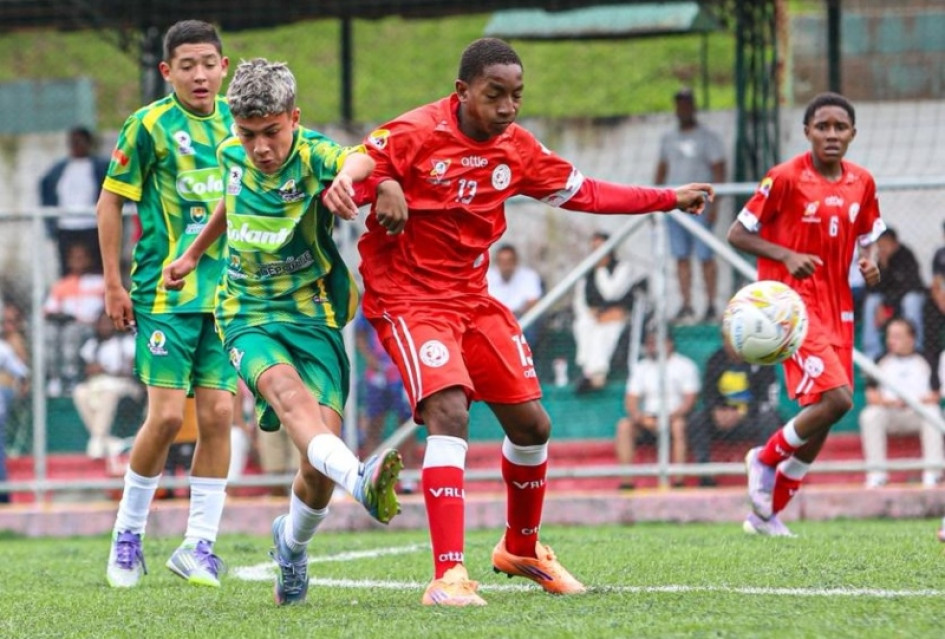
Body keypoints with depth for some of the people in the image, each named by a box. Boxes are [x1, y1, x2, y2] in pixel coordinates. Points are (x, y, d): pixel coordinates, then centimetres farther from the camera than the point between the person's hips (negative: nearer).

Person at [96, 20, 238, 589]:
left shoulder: (237, 125, 7)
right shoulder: (150, 125, -6)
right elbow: (111, 201, -1)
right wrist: (113, 283, -4)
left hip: (228, 292, 4)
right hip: (164, 292, -4)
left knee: (218, 413, -3)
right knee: (168, 414, -10)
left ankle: (200, 545, 5)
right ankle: (128, 533, 9)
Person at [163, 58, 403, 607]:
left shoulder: (314, 157, -13)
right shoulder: (232, 155, 2)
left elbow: (363, 157, -37)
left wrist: (348, 172, -61)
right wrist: (193, 255, 39)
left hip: (314, 316, -2)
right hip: (249, 315, 2)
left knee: (320, 460, -11)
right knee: (284, 387, -34)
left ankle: (293, 543, 23)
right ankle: (362, 480, -59)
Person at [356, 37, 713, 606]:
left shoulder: (517, 148, 2)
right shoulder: (415, 135, -17)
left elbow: (582, 193, 14)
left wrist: (670, 199, 14)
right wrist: (383, 186, -35)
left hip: (473, 299, 7)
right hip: (409, 300, -7)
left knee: (532, 424, 11)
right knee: (450, 413, -27)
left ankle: (521, 548, 37)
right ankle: (449, 575, -30)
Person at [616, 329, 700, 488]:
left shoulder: (685, 366, 1)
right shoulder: (641, 367, 14)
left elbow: (689, 401, -8)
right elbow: (631, 399, 8)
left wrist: (668, 419, -23)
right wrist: (641, 418, -14)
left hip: (676, 417, -4)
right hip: (649, 419, 4)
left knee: (679, 425, -37)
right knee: (624, 425, -24)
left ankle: (678, 480, -38)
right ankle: (626, 480, -28)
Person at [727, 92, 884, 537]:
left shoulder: (862, 183, 6)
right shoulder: (785, 178, -11)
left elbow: (868, 237, 20)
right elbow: (738, 234, -7)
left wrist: (870, 261, -3)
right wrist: (786, 255, -21)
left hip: (836, 306, 7)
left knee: (820, 418, 8)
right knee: (836, 397, -22)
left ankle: (768, 514, 21)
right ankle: (767, 458, 4)